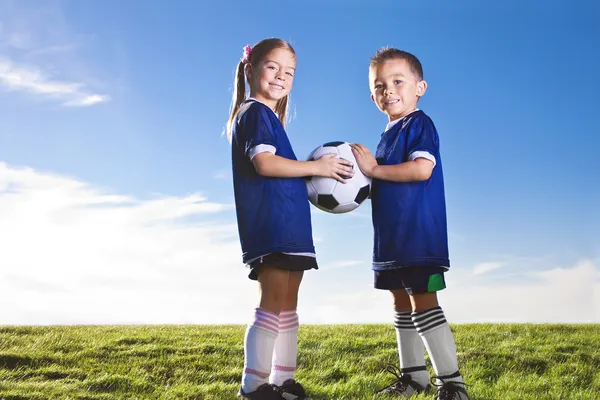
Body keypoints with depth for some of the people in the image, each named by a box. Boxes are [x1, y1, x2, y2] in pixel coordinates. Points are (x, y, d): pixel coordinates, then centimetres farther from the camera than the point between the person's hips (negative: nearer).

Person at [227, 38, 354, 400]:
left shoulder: (267, 116, 24)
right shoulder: (255, 111, -6)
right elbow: (264, 163, -20)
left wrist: (311, 180, 14)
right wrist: (317, 167, -15)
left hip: (288, 226, 10)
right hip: (270, 224, -10)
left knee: (288, 306, 12)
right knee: (272, 304, -12)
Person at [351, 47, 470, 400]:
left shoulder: (419, 124, -10)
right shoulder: (390, 134, 17)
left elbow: (421, 169, -25)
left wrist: (373, 168, -18)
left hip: (419, 232, -10)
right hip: (393, 236, 10)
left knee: (423, 303, -11)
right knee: (403, 304, 15)